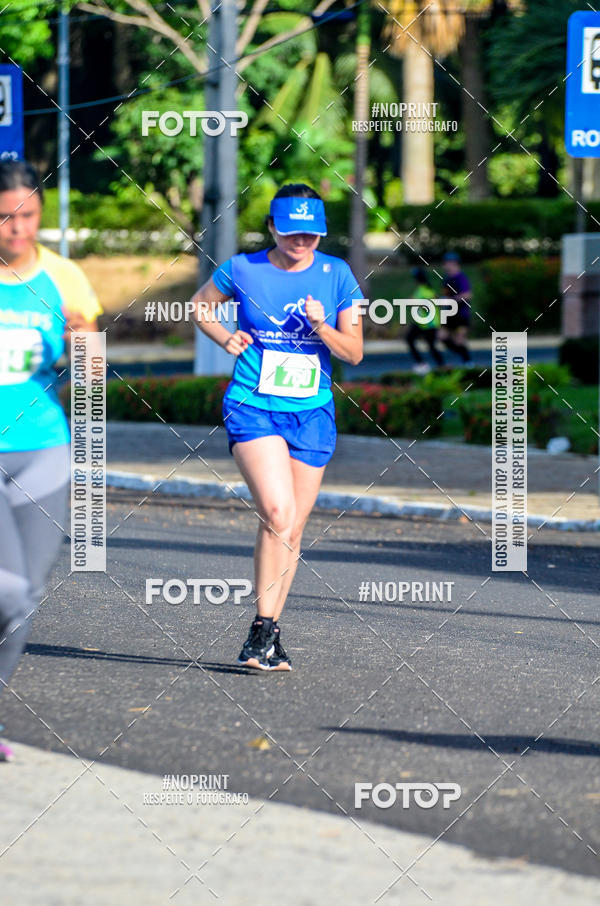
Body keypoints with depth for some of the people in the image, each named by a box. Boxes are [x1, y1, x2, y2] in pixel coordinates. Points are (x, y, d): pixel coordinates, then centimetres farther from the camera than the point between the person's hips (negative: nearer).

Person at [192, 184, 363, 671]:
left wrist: (322, 328, -15)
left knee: (293, 527, 6)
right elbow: (201, 305, 17)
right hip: (253, 408, -3)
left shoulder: (337, 275, 1)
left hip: (313, 413, 3)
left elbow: (354, 353, 3)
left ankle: (268, 636, 17)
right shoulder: (242, 270, -3)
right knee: (278, 514, -21)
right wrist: (226, 339, -1)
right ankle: (264, 628, -17)